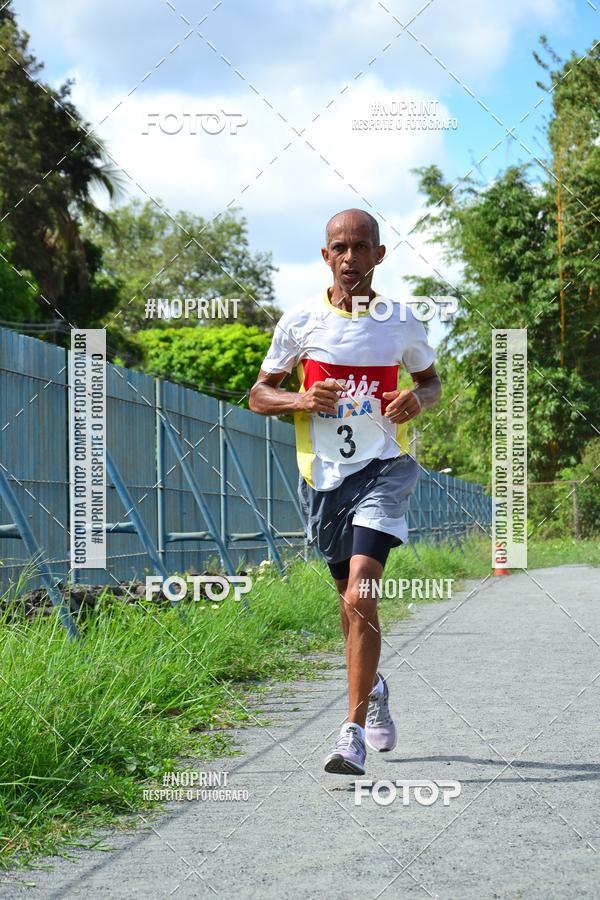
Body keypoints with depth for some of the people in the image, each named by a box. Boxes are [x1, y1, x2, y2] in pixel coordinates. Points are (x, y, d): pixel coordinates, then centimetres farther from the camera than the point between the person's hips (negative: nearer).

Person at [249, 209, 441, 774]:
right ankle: (371, 687, 46)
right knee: (350, 596, 16)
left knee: (360, 594, -19)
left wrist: (418, 399, -6)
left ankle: (353, 734, -18)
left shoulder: (401, 321, 1)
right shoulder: (300, 321, 0)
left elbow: (431, 380, 17)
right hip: (323, 474, 2)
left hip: (384, 470, -2)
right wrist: (301, 400, -15)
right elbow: (258, 395, 6)